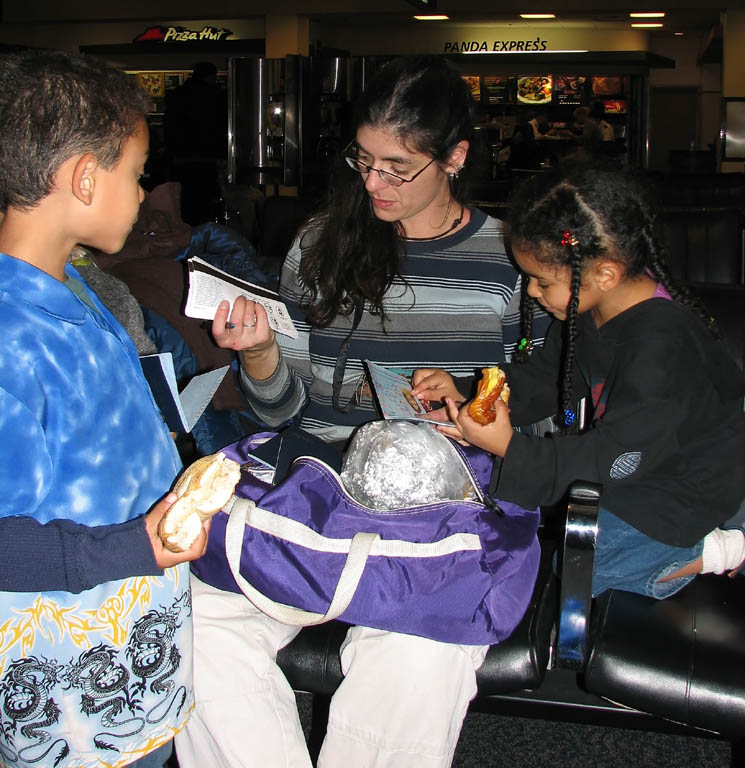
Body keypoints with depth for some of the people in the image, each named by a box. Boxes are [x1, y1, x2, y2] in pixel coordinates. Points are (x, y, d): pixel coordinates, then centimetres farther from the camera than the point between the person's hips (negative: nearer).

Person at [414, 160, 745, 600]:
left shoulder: (662, 349, -31)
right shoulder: (587, 309, -4)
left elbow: (618, 458, -30)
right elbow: (541, 380, 10)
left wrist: (509, 448, -32)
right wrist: (465, 394, -3)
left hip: (674, 499, -9)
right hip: (619, 462, 9)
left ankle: (709, 554, -3)